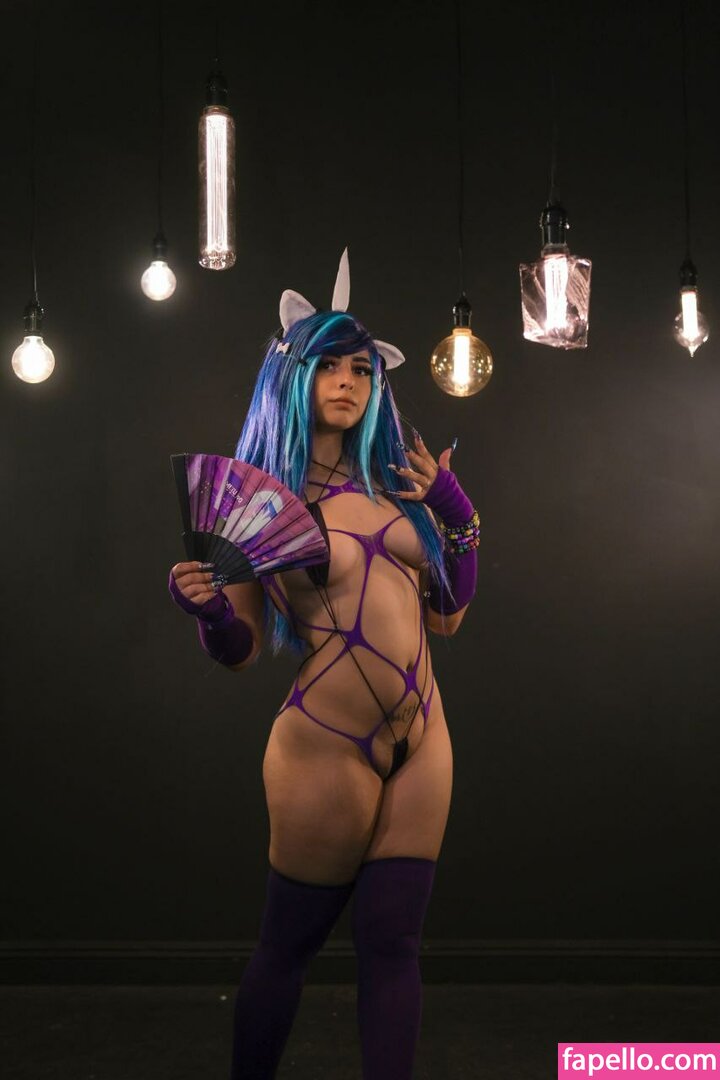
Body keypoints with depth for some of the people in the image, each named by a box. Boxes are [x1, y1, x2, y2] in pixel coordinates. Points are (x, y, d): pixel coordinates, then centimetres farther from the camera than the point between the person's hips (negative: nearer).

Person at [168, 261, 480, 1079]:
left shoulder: (394, 481, 8)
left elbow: (445, 617, 11)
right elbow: (240, 650, -3)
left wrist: (459, 515, 0)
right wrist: (204, 606, -23)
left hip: (421, 737, 4)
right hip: (327, 745, -4)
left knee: (392, 942, 6)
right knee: (287, 944, 10)